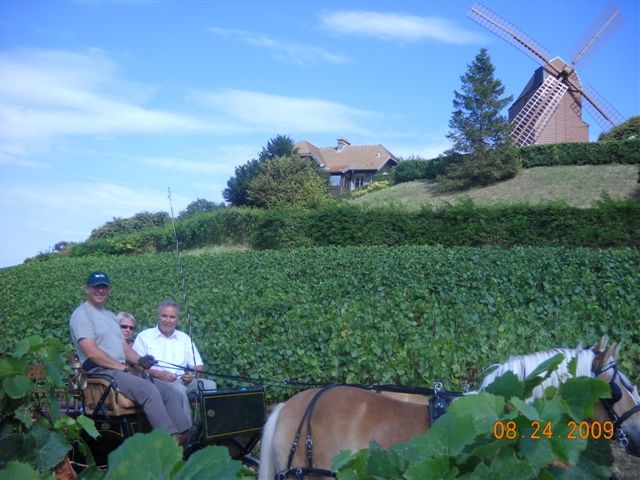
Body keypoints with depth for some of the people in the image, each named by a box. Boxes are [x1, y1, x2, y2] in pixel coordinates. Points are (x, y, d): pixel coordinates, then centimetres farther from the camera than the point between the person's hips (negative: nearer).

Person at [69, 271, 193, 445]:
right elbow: (92, 352, -12)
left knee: (171, 394, -9)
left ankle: (186, 435, -19)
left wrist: (139, 360, -1)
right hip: (102, 372, -9)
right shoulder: (81, 314, -1)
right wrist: (122, 367, -13)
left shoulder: (110, 315, 26)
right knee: (149, 390, -31)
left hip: (122, 370, 9)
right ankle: (171, 441, -33)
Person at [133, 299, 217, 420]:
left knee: (210, 385, -23)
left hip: (184, 381, 4)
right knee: (179, 389, -36)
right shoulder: (144, 337, 10)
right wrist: (159, 374, -16)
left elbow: (199, 366, 18)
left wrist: (192, 375, -7)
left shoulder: (185, 338, 22)